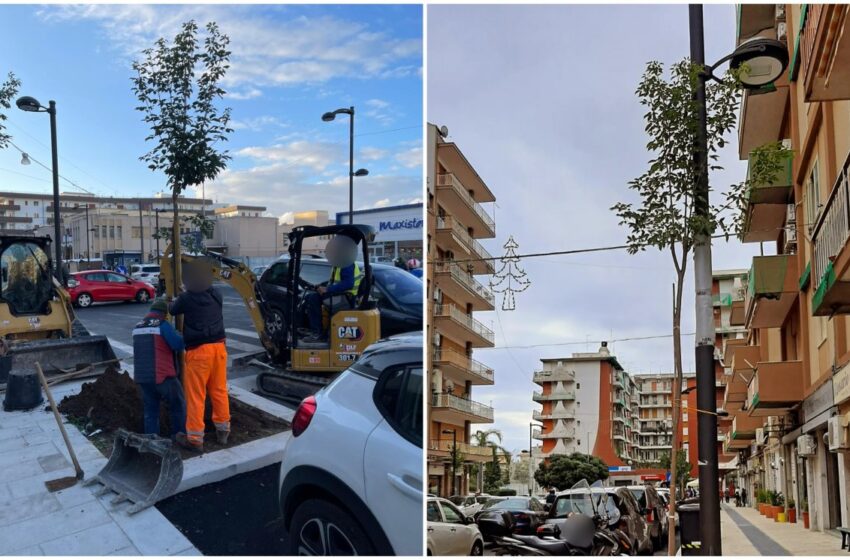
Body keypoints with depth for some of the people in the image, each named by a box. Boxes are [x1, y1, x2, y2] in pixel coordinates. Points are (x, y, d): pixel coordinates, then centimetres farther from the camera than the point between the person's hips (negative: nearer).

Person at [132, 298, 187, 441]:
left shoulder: (137, 326, 14)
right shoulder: (162, 324, -8)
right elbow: (178, 345, -15)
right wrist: (178, 335, 6)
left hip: (142, 376, 6)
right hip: (162, 375, -6)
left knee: (150, 410, 13)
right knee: (178, 404, 10)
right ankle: (180, 434, 9)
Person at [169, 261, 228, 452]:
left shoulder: (186, 299, -11)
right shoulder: (216, 295, 4)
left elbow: (172, 310, 9)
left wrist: (175, 301, 33)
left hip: (198, 350, -5)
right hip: (218, 346, 5)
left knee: (195, 395, 1)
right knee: (219, 390, 15)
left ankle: (195, 438, 2)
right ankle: (223, 430, 23)